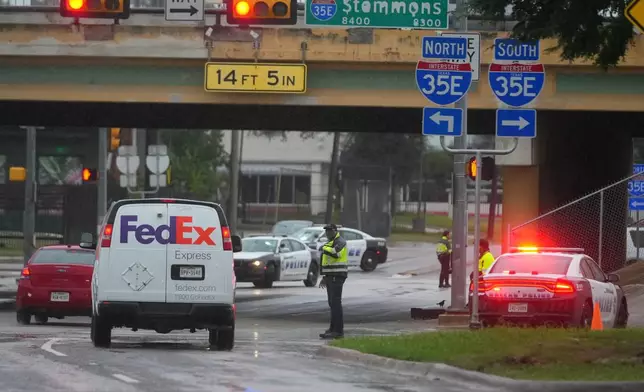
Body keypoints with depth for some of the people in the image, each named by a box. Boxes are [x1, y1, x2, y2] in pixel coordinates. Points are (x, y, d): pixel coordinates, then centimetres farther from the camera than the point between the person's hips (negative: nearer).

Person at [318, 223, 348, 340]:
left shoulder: (340, 242, -11)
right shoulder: (331, 243, 21)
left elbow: (335, 253, -31)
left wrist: (324, 248, -14)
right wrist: (325, 277, 26)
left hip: (337, 277, -10)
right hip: (331, 277, 10)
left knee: (335, 303, -13)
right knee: (332, 303, 12)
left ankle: (338, 331, -15)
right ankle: (333, 329, 16)